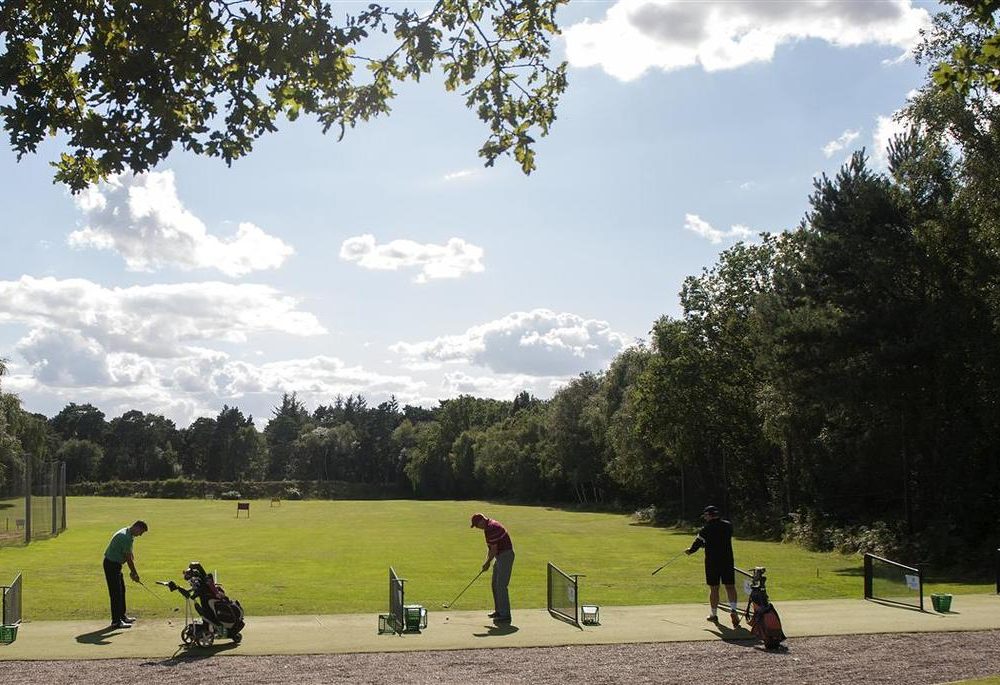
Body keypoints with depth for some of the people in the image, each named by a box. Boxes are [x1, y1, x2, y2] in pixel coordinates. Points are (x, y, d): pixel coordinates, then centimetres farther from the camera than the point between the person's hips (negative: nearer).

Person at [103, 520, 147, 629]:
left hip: (115, 564, 11)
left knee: (121, 590, 17)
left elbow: (129, 555, 13)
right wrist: (135, 573, -10)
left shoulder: (127, 534, 9)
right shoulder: (126, 537, -24)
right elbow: (128, 558, -19)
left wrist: (132, 571, 10)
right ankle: (116, 621, -3)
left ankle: (122, 616, 26)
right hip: (112, 564, -11)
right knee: (116, 593, -7)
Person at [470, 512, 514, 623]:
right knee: (495, 584, 16)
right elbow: (491, 547, 17)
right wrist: (487, 561, 9)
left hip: (505, 555, -11)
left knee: (501, 586, -10)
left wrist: (487, 562, -6)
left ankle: (505, 615, -8)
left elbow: (494, 549, -19)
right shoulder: (490, 526, 12)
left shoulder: (491, 528, -21)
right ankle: (499, 611, 25)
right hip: (501, 556, 11)